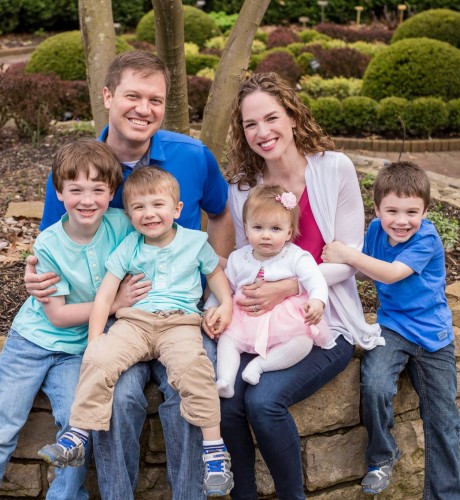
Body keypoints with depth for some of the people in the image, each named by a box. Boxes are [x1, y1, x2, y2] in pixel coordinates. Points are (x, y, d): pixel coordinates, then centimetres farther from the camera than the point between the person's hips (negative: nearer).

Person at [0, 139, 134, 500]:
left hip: (79, 350, 1)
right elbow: (57, 314, -11)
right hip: (32, 341, -1)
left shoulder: (121, 225, -9)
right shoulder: (48, 246, -14)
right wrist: (114, 302, -18)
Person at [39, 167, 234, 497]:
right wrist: (95, 338, 0)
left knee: (191, 364, -34)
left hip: (180, 323, -2)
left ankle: (214, 448, -25)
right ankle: (78, 435, -16)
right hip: (135, 321, 2)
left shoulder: (195, 241, 11)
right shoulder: (129, 248, 12)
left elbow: (215, 272, 25)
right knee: (99, 357, -26)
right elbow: (105, 295, 9)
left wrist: (226, 304, 6)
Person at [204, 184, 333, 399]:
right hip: (246, 322, 3)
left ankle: (260, 364, -26)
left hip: (286, 322, -3)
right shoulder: (238, 258, 8)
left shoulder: (296, 257, -3)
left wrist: (317, 300, -35)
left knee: (304, 342, -27)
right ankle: (224, 380, -26)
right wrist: (212, 308, -1)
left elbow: (316, 280, -14)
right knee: (227, 338, -19)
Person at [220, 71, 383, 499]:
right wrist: (244, 296, -13)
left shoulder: (335, 168, -6)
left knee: (264, 400, -26)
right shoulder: (241, 187, 4)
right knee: (226, 400, -24)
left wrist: (289, 287, -22)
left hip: (326, 324, -3)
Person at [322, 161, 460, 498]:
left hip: (433, 333, -2)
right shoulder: (376, 230, -2)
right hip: (393, 326, 3)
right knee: (375, 386, -26)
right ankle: (382, 457, 0)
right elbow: (362, 262, 15)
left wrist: (346, 255, -25)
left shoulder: (427, 239, -17)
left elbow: (391, 273, -26)